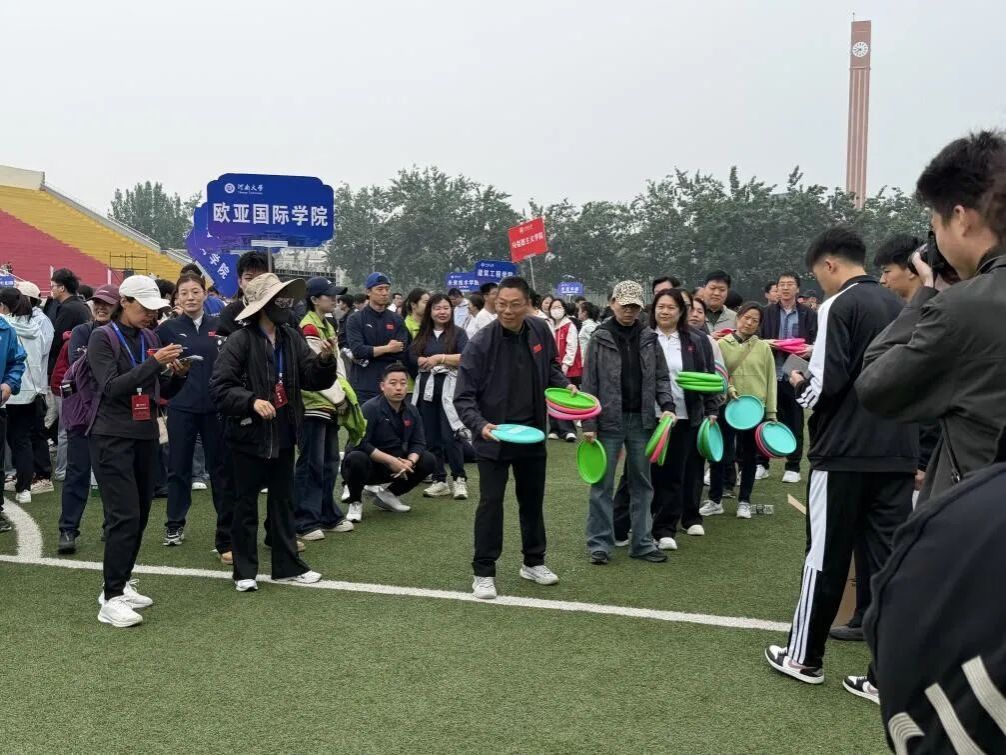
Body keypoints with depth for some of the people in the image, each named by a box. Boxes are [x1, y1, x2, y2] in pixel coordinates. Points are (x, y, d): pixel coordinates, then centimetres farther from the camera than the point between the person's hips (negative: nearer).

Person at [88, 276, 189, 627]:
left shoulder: (150, 338, 9)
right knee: (124, 515, -13)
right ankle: (112, 599, -8)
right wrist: (155, 363, -25)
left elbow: (163, 392, 12)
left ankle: (119, 584, 23)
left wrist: (177, 373, -9)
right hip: (112, 438, -6)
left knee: (140, 515, 9)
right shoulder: (102, 337, -7)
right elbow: (111, 387, -19)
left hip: (146, 436, 7)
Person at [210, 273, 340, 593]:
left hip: (283, 435, 6)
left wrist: (325, 359, -16)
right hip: (249, 436, -6)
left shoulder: (292, 338, 4)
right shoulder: (240, 341, -13)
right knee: (246, 505, 7)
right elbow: (220, 387, -16)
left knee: (283, 501, 15)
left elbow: (314, 380, 4)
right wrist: (251, 401, -31)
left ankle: (287, 566, 26)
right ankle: (245, 571, 19)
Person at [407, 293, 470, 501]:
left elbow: (466, 358, -10)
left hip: (449, 389, -4)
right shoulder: (422, 335, 14)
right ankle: (439, 481, 13)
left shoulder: (458, 333, 3)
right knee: (431, 438, 5)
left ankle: (459, 479, 2)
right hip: (426, 389, 4)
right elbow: (412, 357, 3)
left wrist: (439, 358, -12)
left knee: (449, 436, -10)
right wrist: (426, 362, -12)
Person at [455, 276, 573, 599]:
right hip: (494, 435, -5)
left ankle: (533, 561, 34)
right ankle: (483, 572, 10)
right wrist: (480, 425, -32)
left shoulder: (540, 330, -5)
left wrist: (564, 384, -3)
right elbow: (464, 397, -17)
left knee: (532, 498, 16)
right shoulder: (481, 342, -19)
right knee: (491, 501, -3)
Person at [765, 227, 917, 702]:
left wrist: (799, 385, 4)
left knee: (825, 557, 6)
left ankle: (804, 657, 20)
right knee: (891, 561, 7)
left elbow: (825, 386, -16)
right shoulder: (900, 308, 10)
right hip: (898, 453, 6)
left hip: (845, 453, -6)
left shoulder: (840, 307, -10)